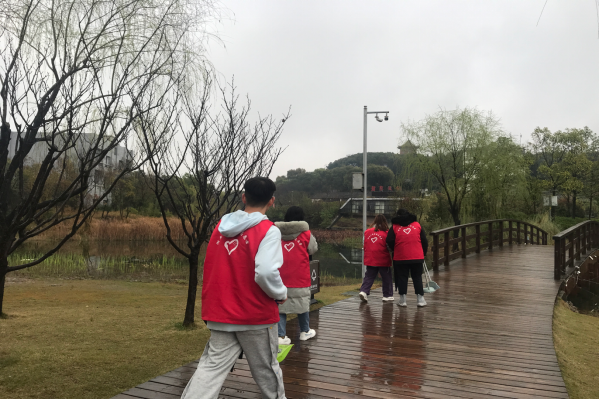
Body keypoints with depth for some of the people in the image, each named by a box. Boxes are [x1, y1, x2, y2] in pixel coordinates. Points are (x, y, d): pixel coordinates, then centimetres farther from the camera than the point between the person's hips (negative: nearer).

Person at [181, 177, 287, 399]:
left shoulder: (221, 226, 6)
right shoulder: (268, 230, -14)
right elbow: (266, 272, -26)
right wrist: (281, 294, -8)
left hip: (221, 314, 4)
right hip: (256, 315, -4)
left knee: (211, 368, 4)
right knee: (266, 369, 16)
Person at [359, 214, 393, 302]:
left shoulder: (367, 232, 2)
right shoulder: (385, 233, -9)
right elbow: (389, 246, -5)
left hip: (369, 260, 3)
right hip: (383, 260, -3)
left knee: (369, 277, 11)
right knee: (387, 278, 11)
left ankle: (364, 291, -6)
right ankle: (387, 295, 17)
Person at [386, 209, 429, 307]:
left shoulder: (394, 227, 2)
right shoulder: (417, 225, 7)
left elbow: (389, 242, -4)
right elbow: (424, 241, 7)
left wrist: (395, 251, 15)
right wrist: (423, 253, 20)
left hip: (400, 258, -1)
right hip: (417, 257, 1)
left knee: (402, 278, 7)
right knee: (417, 278, 10)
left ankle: (402, 300, 9)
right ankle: (421, 300, 10)